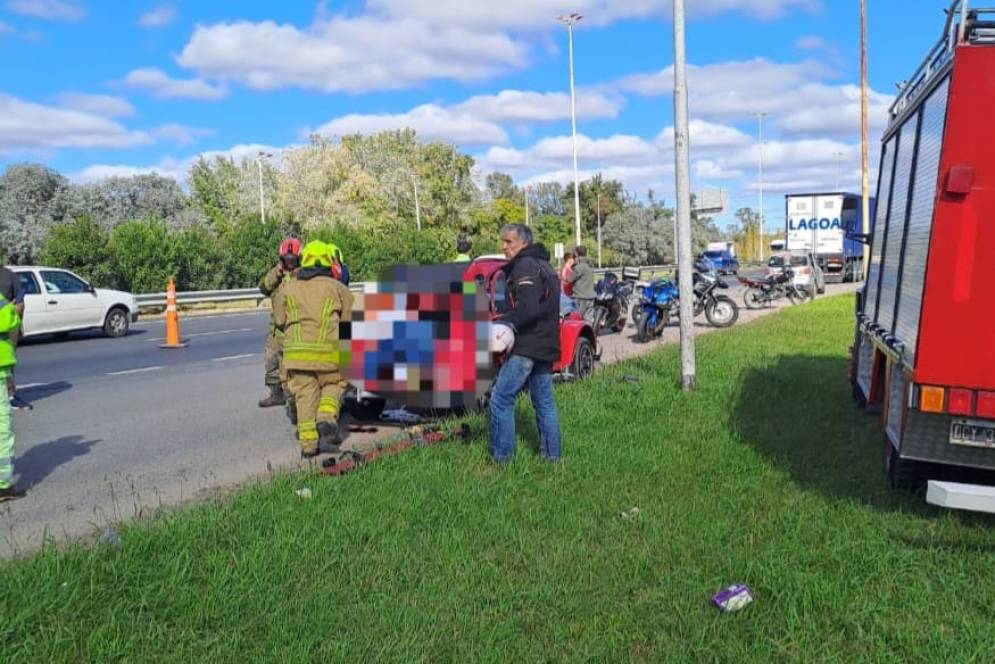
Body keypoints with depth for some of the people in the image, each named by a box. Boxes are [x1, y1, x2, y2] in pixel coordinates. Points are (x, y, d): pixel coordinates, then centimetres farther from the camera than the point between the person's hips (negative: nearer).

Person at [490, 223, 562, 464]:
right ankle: (552, 455, 19)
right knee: (544, 401, 15)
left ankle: (502, 458, -3)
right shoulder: (545, 265, 19)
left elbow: (527, 309, -25)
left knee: (501, 399, -5)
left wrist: (501, 323, -17)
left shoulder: (525, 266, -12)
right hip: (547, 345, 10)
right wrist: (507, 319, 17)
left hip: (527, 346, -10)